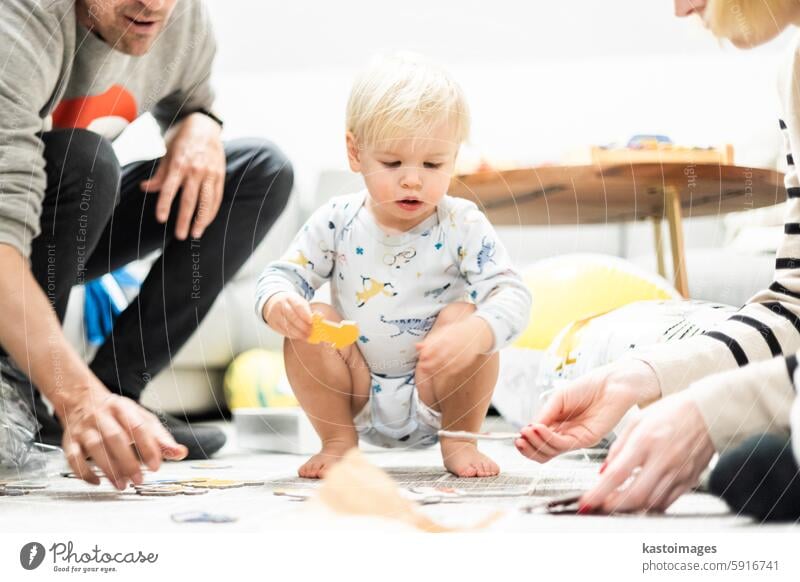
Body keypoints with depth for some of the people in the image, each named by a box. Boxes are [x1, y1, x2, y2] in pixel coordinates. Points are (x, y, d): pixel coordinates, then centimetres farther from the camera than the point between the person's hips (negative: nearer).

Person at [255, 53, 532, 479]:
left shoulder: (462, 226, -12)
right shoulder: (337, 222, -6)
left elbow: (511, 294, -20)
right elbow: (282, 275, -1)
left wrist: (473, 334, -42)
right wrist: (277, 304, -28)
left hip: (436, 397, -2)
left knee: (463, 315, -26)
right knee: (312, 321, -20)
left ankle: (458, 440, -6)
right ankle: (339, 442, -1)